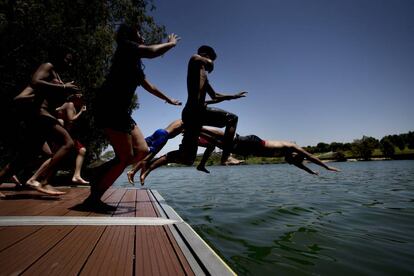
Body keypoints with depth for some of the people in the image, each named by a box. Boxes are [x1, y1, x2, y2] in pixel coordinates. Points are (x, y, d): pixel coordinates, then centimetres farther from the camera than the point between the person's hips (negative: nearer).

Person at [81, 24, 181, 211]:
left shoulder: (135, 63, 27)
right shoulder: (125, 46, 2)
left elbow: (149, 86, 37)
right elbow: (151, 52, -17)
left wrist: (168, 99, 44)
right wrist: (171, 43, 1)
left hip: (120, 111, 9)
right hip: (109, 107, -9)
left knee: (142, 151, 3)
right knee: (125, 158, -11)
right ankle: (93, 199, 1)